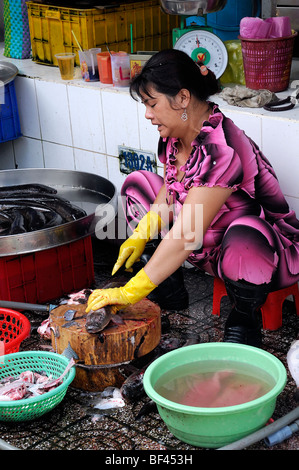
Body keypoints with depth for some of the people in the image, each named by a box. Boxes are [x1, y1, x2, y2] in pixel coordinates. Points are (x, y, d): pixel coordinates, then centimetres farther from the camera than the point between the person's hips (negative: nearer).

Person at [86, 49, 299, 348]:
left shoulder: (220, 149, -32)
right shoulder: (175, 135, -4)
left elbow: (186, 235, -35)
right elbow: (170, 193, 8)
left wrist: (129, 292, -33)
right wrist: (141, 235, -11)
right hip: (210, 250, 9)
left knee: (244, 236, -45)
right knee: (137, 183, 8)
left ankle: (244, 320, -12)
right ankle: (170, 288, 11)